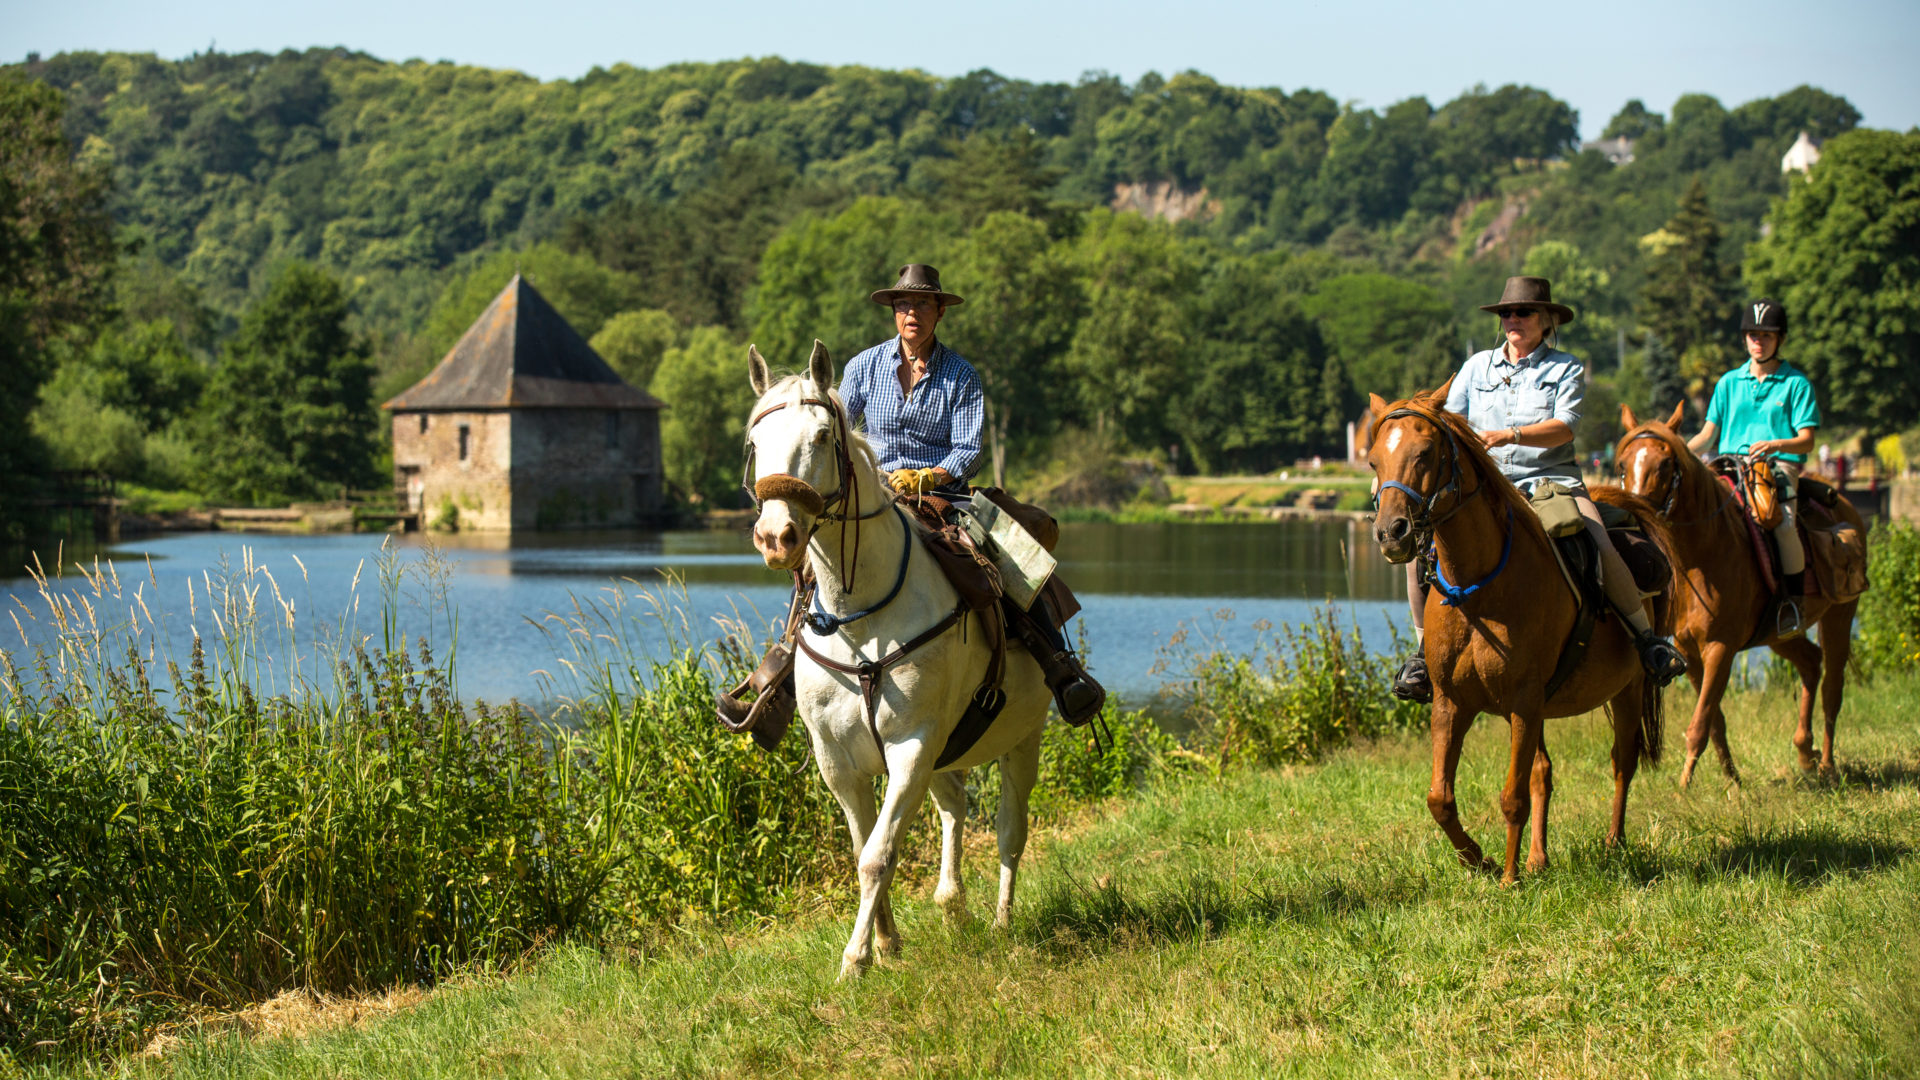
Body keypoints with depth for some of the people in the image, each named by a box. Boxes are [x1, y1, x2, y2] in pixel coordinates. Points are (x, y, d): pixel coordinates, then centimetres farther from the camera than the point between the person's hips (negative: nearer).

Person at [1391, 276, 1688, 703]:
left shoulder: (1565, 369, 5)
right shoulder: (1477, 367, 15)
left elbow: (1564, 428, -10)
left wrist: (1509, 435, -25)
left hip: (1551, 480, -3)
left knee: (1603, 551, -27)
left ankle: (1646, 636, -4)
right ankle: (1426, 650, -2)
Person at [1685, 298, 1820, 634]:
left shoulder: (1796, 383, 6)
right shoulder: (1729, 383, 17)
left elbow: (1806, 441, 0)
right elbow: (1708, 436, 17)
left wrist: (1775, 445, -20)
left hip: (1780, 467, -4)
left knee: (1782, 521, -34)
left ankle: (1793, 596, -14)